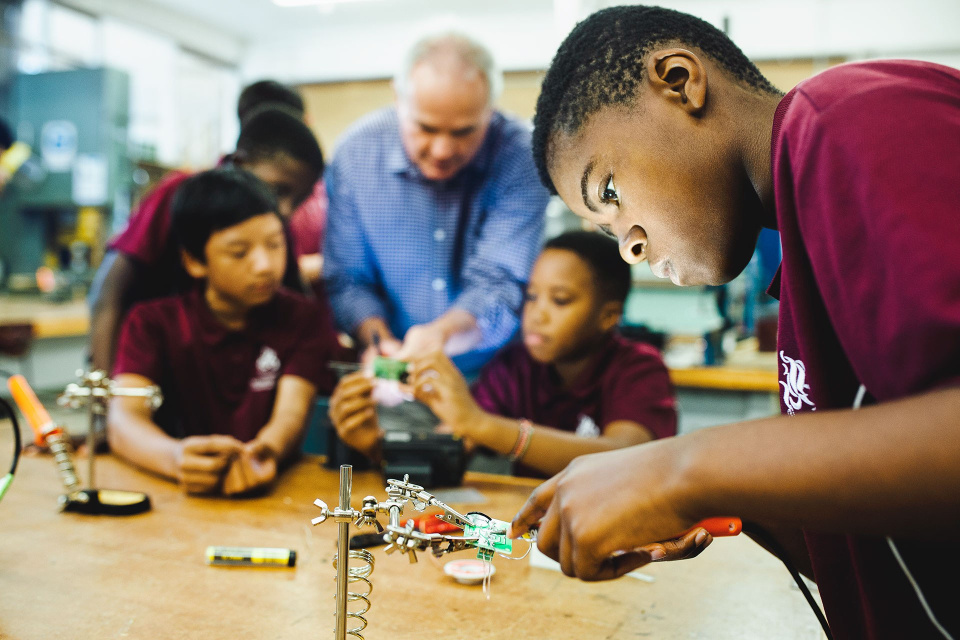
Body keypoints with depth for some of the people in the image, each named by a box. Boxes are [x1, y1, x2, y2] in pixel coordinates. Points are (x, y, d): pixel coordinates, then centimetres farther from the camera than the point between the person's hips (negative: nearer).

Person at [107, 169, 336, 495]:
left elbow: (292, 413, -11)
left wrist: (264, 454, -36)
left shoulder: (300, 318, 3)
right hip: (178, 499, 0)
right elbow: (123, 420, -12)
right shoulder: (152, 322, 3)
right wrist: (176, 459, -35)